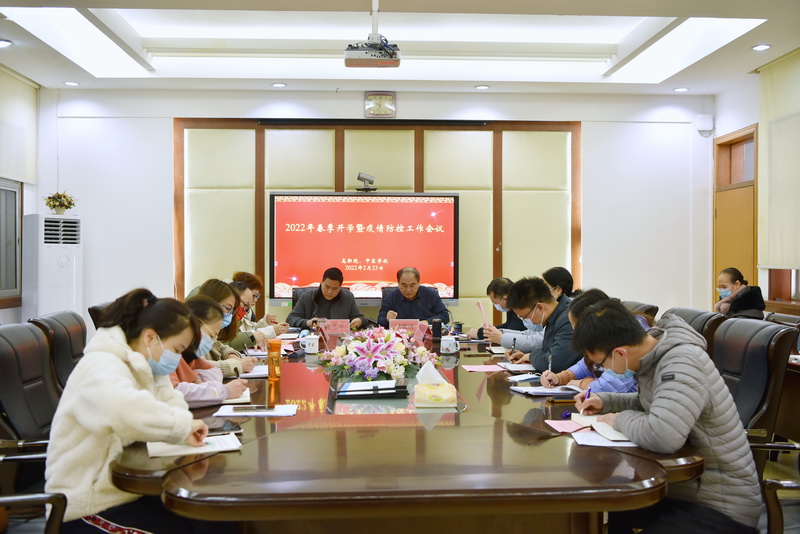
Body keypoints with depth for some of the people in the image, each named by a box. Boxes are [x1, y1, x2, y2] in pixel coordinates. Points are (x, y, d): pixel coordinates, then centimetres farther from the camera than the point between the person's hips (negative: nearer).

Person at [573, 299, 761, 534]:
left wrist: (621, 419, -20)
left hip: (720, 508, -9)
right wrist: (604, 401, 7)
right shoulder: (652, 355, 0)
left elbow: (661, 437, -41)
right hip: (682, 485, 9)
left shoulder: (683, 363, -27)